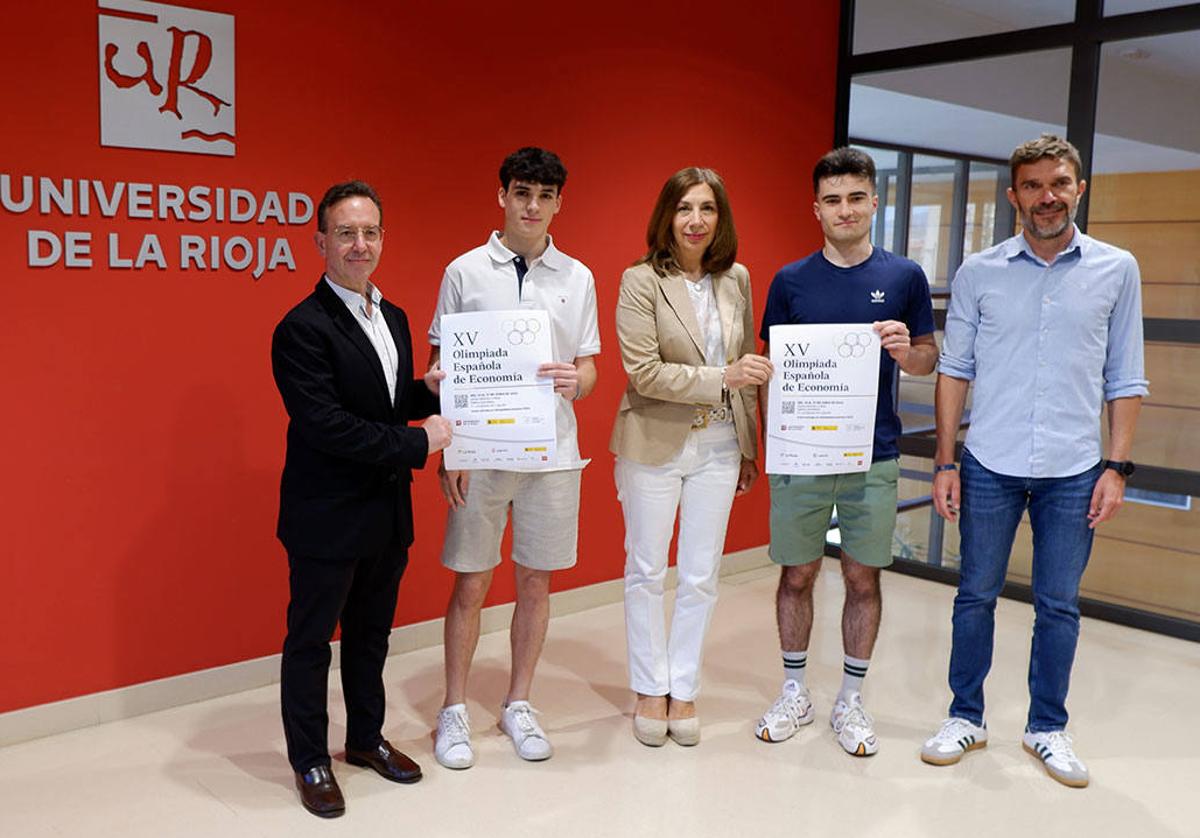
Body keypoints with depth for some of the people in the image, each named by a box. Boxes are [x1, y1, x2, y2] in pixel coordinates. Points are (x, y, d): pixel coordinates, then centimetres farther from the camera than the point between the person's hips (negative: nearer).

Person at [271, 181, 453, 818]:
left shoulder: (393, 318, 9)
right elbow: (326, 425, -24)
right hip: (327, 519, -7)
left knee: (371, 633, 21)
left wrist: (428, 391, -3)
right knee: (311, 640, 10)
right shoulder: (303, 329, -17)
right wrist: (417, 442, -20)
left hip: (387, 513, 8)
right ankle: (310, 761, 27)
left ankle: (366, 739, 39)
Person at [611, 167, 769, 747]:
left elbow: (748, 368, 12)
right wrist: (721, 377, -21)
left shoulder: (737, 280, 6)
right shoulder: (641, 282, -8)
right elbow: (644, 372, -15)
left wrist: (749, 447, 12)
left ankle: (684, 690, 25)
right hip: (653, 445, -3)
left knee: (701, 577, 10)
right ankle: (650, 689, 25)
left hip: (718, 448, 4)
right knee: (646, 573, 9)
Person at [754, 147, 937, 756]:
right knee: (797, 573, 8)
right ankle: (794, 691, 25)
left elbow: (929, 359, 8)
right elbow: (770, 368, 7)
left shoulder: (905, 277, 3)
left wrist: (906, 350, -15)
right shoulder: (790, 281, 3)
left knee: (863, 577, 8)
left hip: (873, 457, 0)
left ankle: (851, 698, 23)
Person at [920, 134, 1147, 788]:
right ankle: (966, 717, 26)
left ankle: (1047, 727, 28)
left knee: (1059, 605, 11)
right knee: (976, 595, 10)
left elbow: (1125, 380, 4)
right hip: (990, 465, 0)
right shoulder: (979, 273, 0)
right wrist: (944, 463, -2)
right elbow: (954, 370, 2)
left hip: (1073, 471, 0)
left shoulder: (1116, 270, 1)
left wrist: (1117, 466, -2)